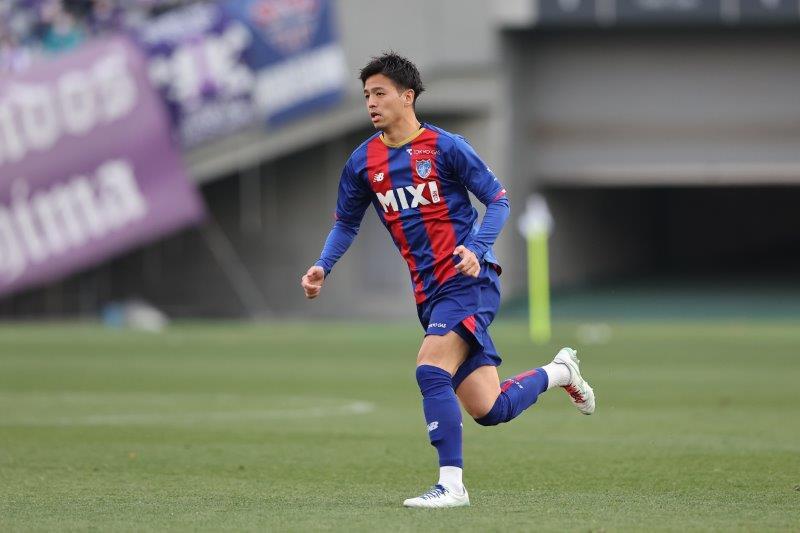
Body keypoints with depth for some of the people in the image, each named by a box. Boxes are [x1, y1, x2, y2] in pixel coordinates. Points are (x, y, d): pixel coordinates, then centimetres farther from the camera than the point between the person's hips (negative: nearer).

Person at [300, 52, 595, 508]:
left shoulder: (445, 147, -6)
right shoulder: (363, 162, 9)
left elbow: (499, 200, -3)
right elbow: (347, 223, 21)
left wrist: (476, 249, -19)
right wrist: (323, 268, 4)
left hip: (469, 282, -6)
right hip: (430, 293, 6)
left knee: (430, 371, -24)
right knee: (490, 410, 3)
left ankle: (451, 485, -16)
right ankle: (560, 372, 31)